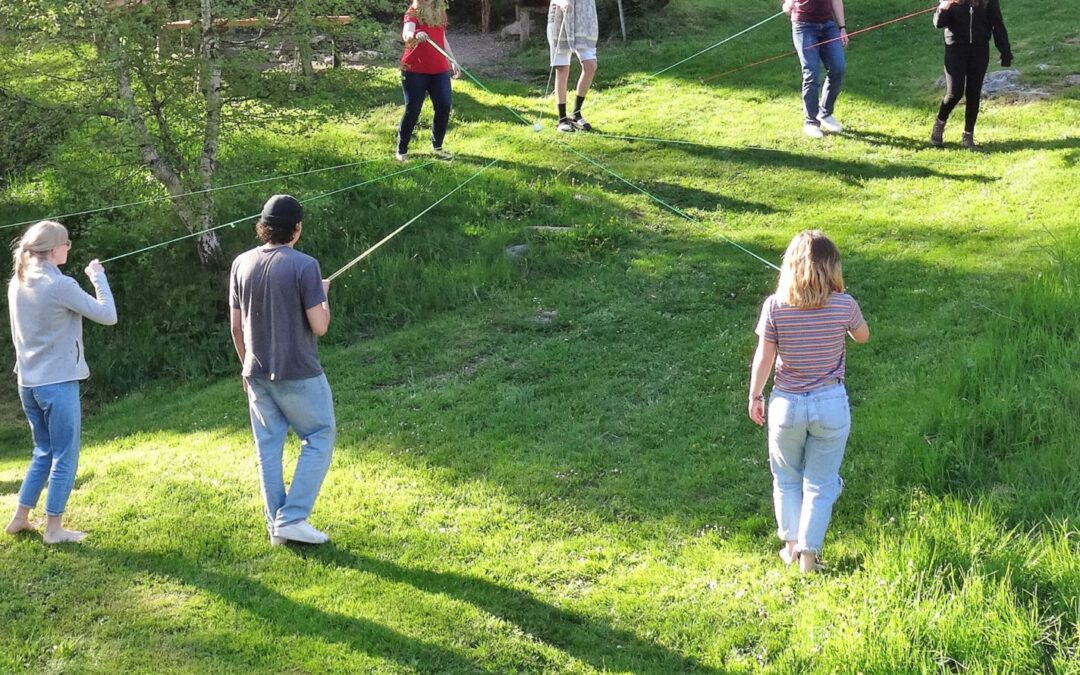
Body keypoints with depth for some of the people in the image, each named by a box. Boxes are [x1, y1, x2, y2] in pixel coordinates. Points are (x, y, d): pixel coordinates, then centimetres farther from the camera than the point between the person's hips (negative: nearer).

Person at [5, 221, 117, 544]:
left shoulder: (17, 284, 6)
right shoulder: (60, 285, -17)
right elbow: (108, 315, -12)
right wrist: (98, 277, -3)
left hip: (27, 382, 7)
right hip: (58, 383, -7)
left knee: (43, 453, 20)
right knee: (65, 458, 4)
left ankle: (20, 518, 24)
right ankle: (53, 528, 8)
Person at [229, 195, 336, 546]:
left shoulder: (242, 264, 2)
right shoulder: (304, 266, -15)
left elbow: (236, 326, 7)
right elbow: (319, 326, -15)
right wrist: (323, 294, 4)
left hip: (258, 373, 5)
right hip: (298, 373, -5)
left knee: (268, 447, 12)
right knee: (319, 438, 8)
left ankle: (276, 526, 15)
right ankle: (292, 518, 0)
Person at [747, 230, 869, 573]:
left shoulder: (775, 306, -14)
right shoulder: (843, 305, -13)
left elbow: (763, 358, -8)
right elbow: (862, 336, 8)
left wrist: (755, 396, 7)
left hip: (787, 403, 0)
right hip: (830, 404, 0)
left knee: (787, 479, 22)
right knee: (821, 483, 14)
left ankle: (791, 547, 30)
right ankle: (809, 554, 18)